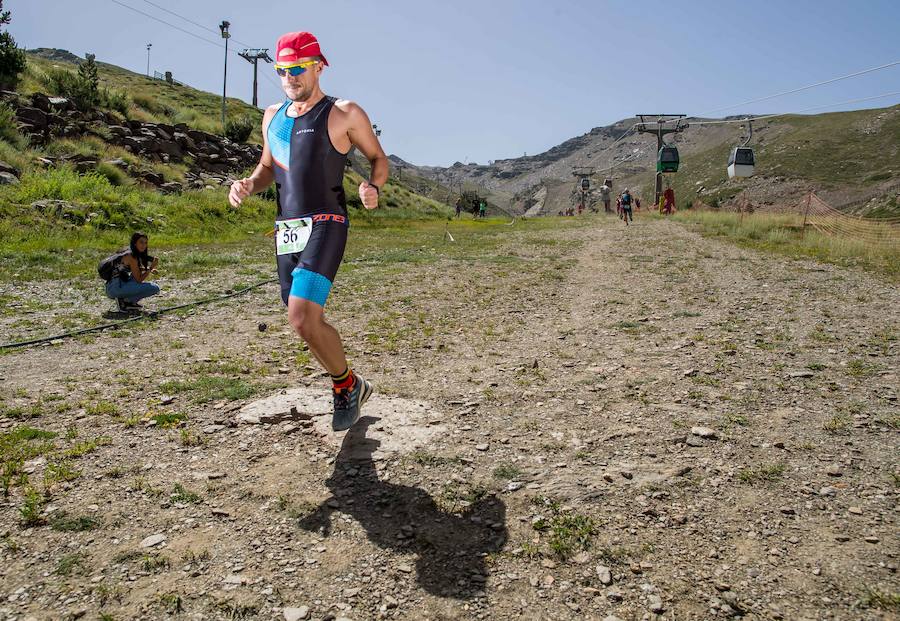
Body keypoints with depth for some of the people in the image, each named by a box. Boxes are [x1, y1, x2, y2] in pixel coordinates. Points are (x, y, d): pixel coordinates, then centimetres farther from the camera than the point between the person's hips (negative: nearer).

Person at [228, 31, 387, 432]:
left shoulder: (344, 113, -1)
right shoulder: (273, 116, 16)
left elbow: (378, 158, 6)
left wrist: (373, 188, -15)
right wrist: (249, 185, 4)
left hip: (325, 226, -7)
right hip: (285, 231, 7)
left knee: (301, 319, -21)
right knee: (309, 323, 12)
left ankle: (347, 385, 3)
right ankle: (349, 388, 32)